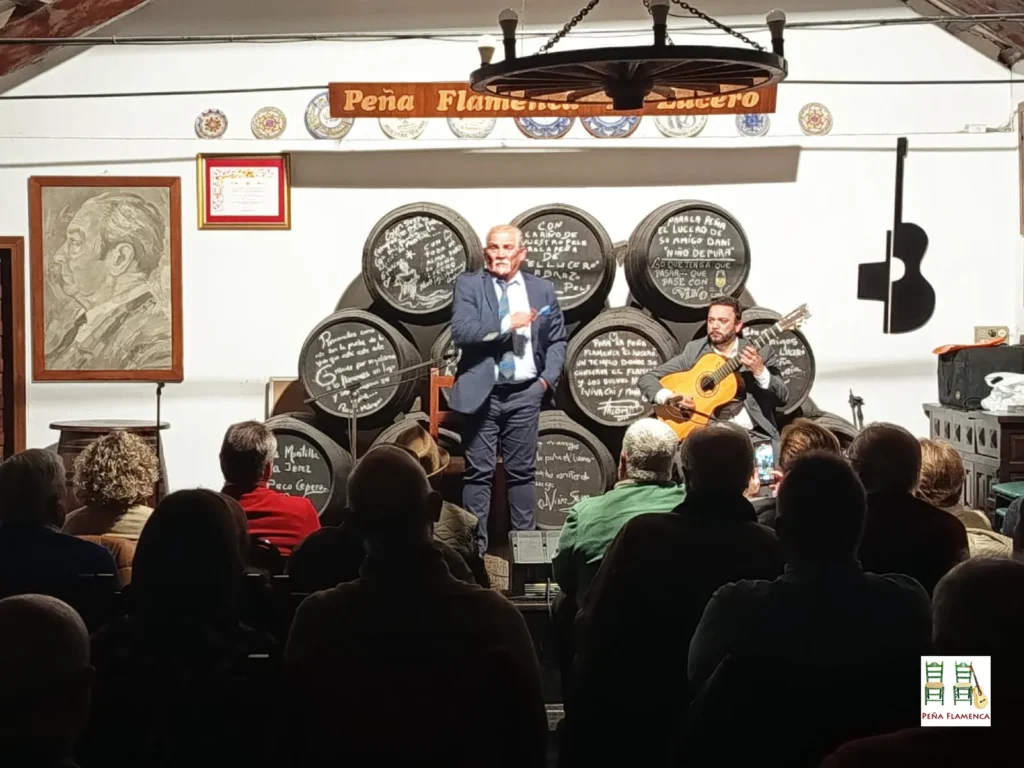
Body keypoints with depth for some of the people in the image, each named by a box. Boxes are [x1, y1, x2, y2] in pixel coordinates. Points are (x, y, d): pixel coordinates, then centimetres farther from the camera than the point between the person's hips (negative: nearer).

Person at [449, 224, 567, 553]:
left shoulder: (542, 289, 7)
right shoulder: (469, 285, -2)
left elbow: (557, 340, 13)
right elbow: (460, 332, -16)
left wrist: (548, 378, 0)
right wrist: (507, 324, -19)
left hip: (525, 393, 3)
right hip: (482, 392, -2)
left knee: (522, 471, 9)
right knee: (479, 472, 1)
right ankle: (475, 543, 8)